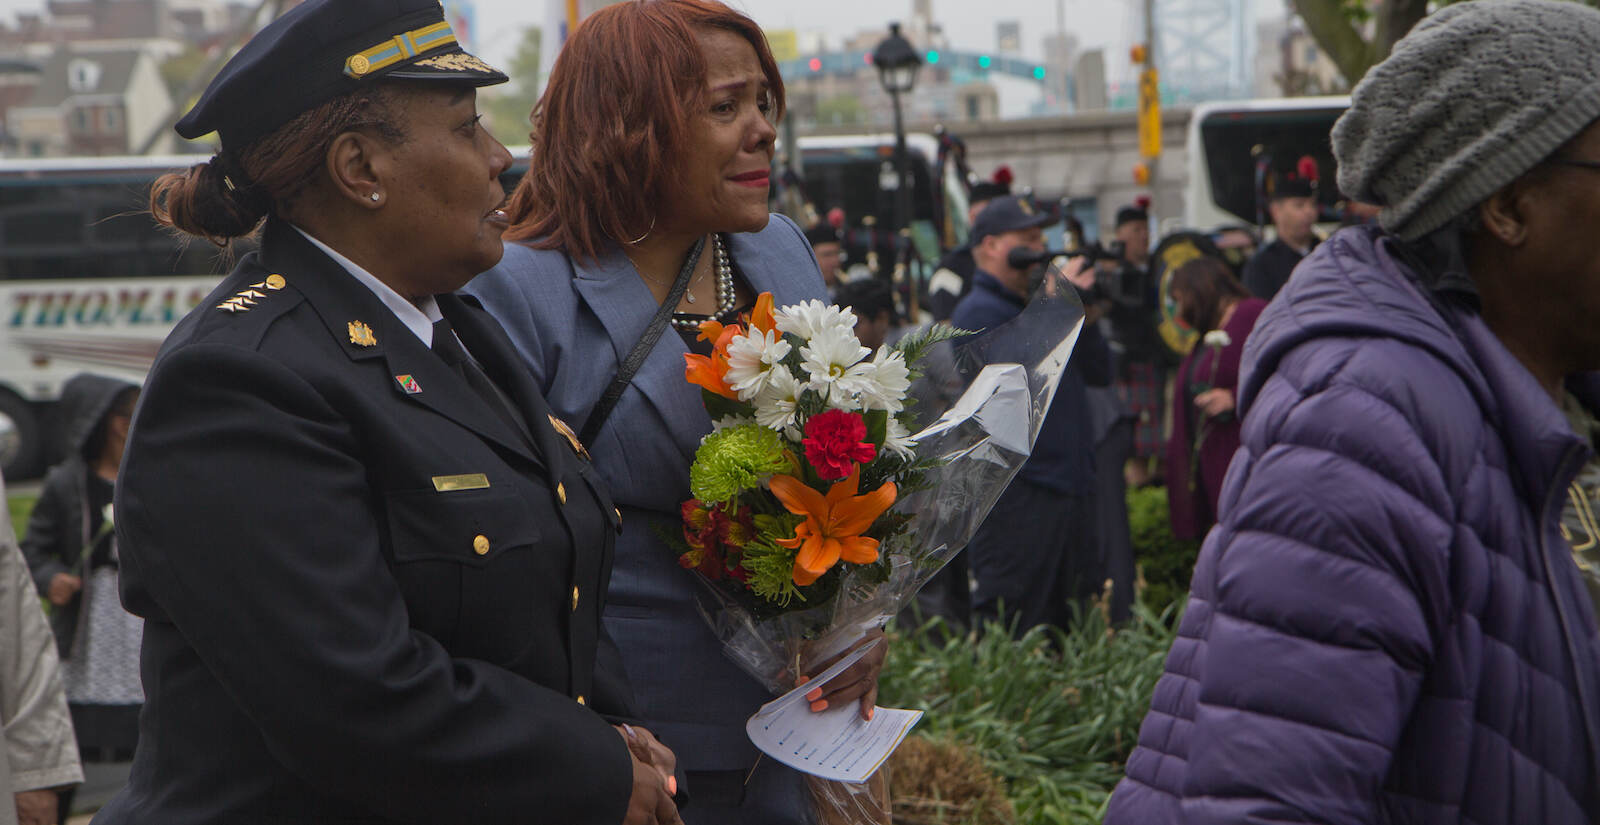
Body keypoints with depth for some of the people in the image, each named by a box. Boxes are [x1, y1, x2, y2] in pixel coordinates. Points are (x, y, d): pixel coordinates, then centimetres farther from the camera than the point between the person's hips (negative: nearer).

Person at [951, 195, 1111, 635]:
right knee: (1008, 632, -7)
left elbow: (1100, 374, 16)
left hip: (1071, 484, 9)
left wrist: (1086, 321, -1)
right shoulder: (978, 312, -7)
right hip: (1016, 494, -9)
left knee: (1075, 625, 13)